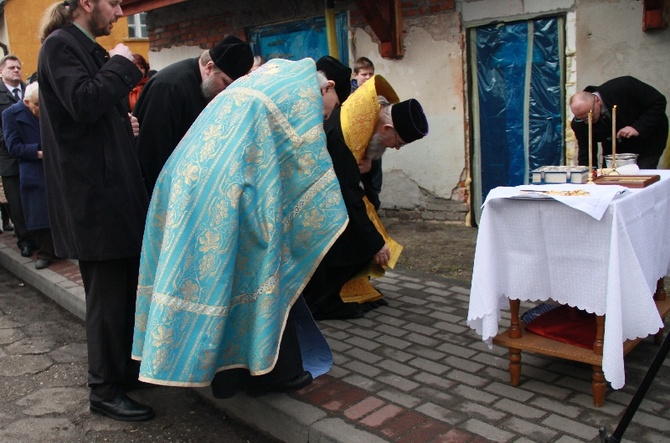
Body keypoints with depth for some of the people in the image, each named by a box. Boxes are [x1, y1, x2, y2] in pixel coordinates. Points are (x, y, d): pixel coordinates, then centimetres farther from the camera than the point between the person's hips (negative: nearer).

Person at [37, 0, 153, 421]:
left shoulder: (88, 47, 20)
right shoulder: (60, 44, -9)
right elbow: (84, 103, -25)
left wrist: (127, 126, 9)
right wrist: (121, 64, -12)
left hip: (113, 189, 10)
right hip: (92, 195, -10)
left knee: (126, 287, 16)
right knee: (108, 293, -2)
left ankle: (127, 367, 31)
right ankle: (105, 390, 13)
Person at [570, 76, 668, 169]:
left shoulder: (624, 87, -29)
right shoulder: (579, 124, -21)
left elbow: (659, 102, -20)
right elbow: (585, 155, -13)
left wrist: (639, 128, -31)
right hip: (615, 149, 3)